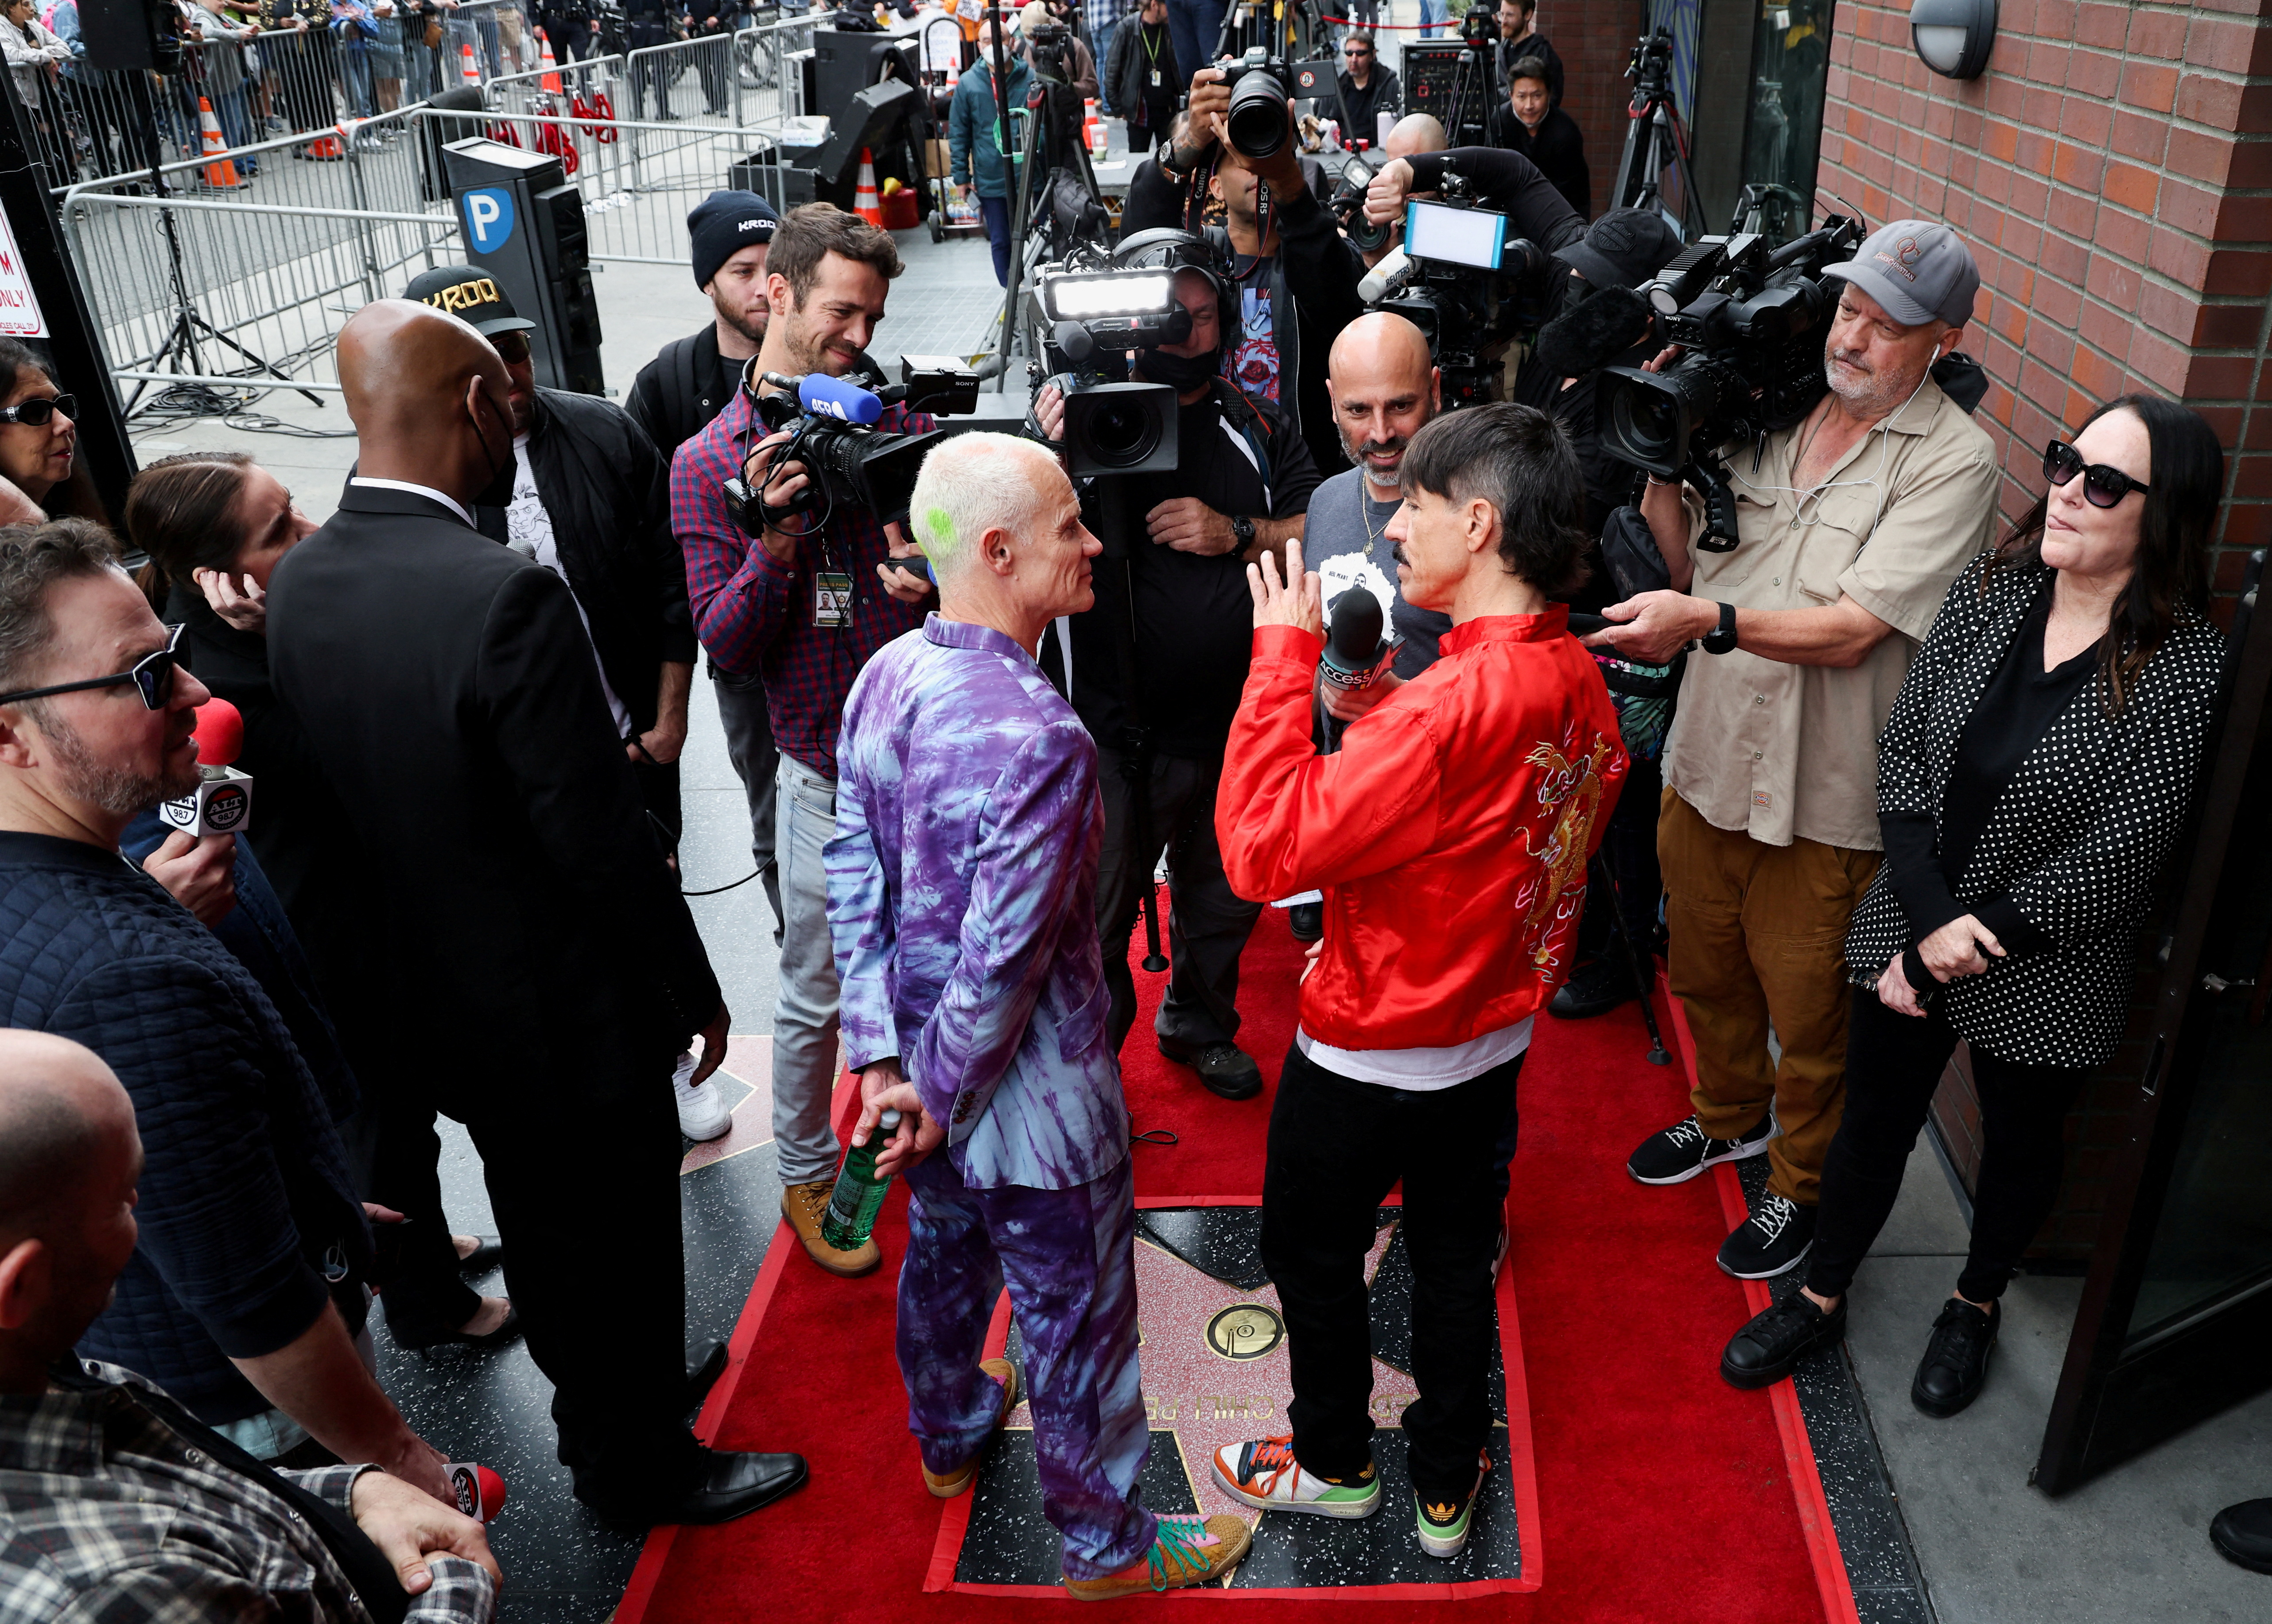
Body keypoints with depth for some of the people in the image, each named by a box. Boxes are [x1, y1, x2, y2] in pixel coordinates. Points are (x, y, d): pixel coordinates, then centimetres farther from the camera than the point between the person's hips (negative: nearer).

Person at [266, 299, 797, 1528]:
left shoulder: (296, 584, -6)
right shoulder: (506, 597, -29)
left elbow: (332, 796, 4)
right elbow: (602, 840, -25)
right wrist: (693, 989, -11)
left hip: (420, 1003, 8)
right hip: (564, 1013, -7)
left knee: (542, 1231, 27)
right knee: (621, 1241, 16)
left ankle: (601, 1407, 51)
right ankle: (644, 1466, 38)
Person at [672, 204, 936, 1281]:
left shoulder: (896, 422, 1)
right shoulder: (709, 464, -4)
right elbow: (726, 646, -8)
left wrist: (935, 573, -14)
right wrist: (774, 541, -24)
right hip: (830, 767, -2)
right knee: (818, 992, 9)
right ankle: (805, 1173, 31)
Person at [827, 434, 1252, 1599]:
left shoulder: (884, 679, -7)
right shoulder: (1040, 739, -32)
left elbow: (853, 875, -2)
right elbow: (1004, 956, -28)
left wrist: (881, 1050, 1)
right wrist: (940, 1090, -12)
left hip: (926, 1049, 8)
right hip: (1027, 1092, -8)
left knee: (943, 1250, 30)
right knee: (1074, 1318, 13)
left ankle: (949, 1435, 57)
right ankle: (1104, 1543, 35)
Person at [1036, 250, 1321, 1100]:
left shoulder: (1258, 424, 5)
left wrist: (1238, 535, -14)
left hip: (1238, 722, 5)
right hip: (1120, 730, -4)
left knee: (1227, 895, 22)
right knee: (1100, 913, 7)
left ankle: (1199, 1023, 47)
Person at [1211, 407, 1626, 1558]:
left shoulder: (1452, 703, -33)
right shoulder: (1577, 678, -5)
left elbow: (1262, 850, -34)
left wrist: (1284, 655, -28)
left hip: (1372, 1051, -7)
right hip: (1494, 1040, 8)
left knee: (1310, 1252, 18)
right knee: (1452, 1249, 23)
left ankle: (1332, 1462, 40)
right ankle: (1448, 1485, 41)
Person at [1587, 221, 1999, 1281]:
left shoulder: (1953, 460, -14)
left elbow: (1851, 630, -23)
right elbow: (1687, 564, 5)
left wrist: (1705, 620, -35)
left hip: (1824, 798, -5)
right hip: (1709, 758, 6)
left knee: (1808, 1012, 12)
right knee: (1705, 970, 24)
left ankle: (1803, 1181, 37)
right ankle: (1731, 1115, 51)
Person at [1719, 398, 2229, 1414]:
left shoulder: (2185, 666, -20)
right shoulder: (1992, 589, -7)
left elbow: (2121, 853, -19)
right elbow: (1903, 748, -7)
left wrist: (1974, 939, -16)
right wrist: (1926, 919, -16)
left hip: (2045, 970, -3)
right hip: (1911, 927, 3)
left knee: (2020, 1141, 21)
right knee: (1874, 1120, 17)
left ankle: (1977, 1304, 48)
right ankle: (1822, 1298, 39)